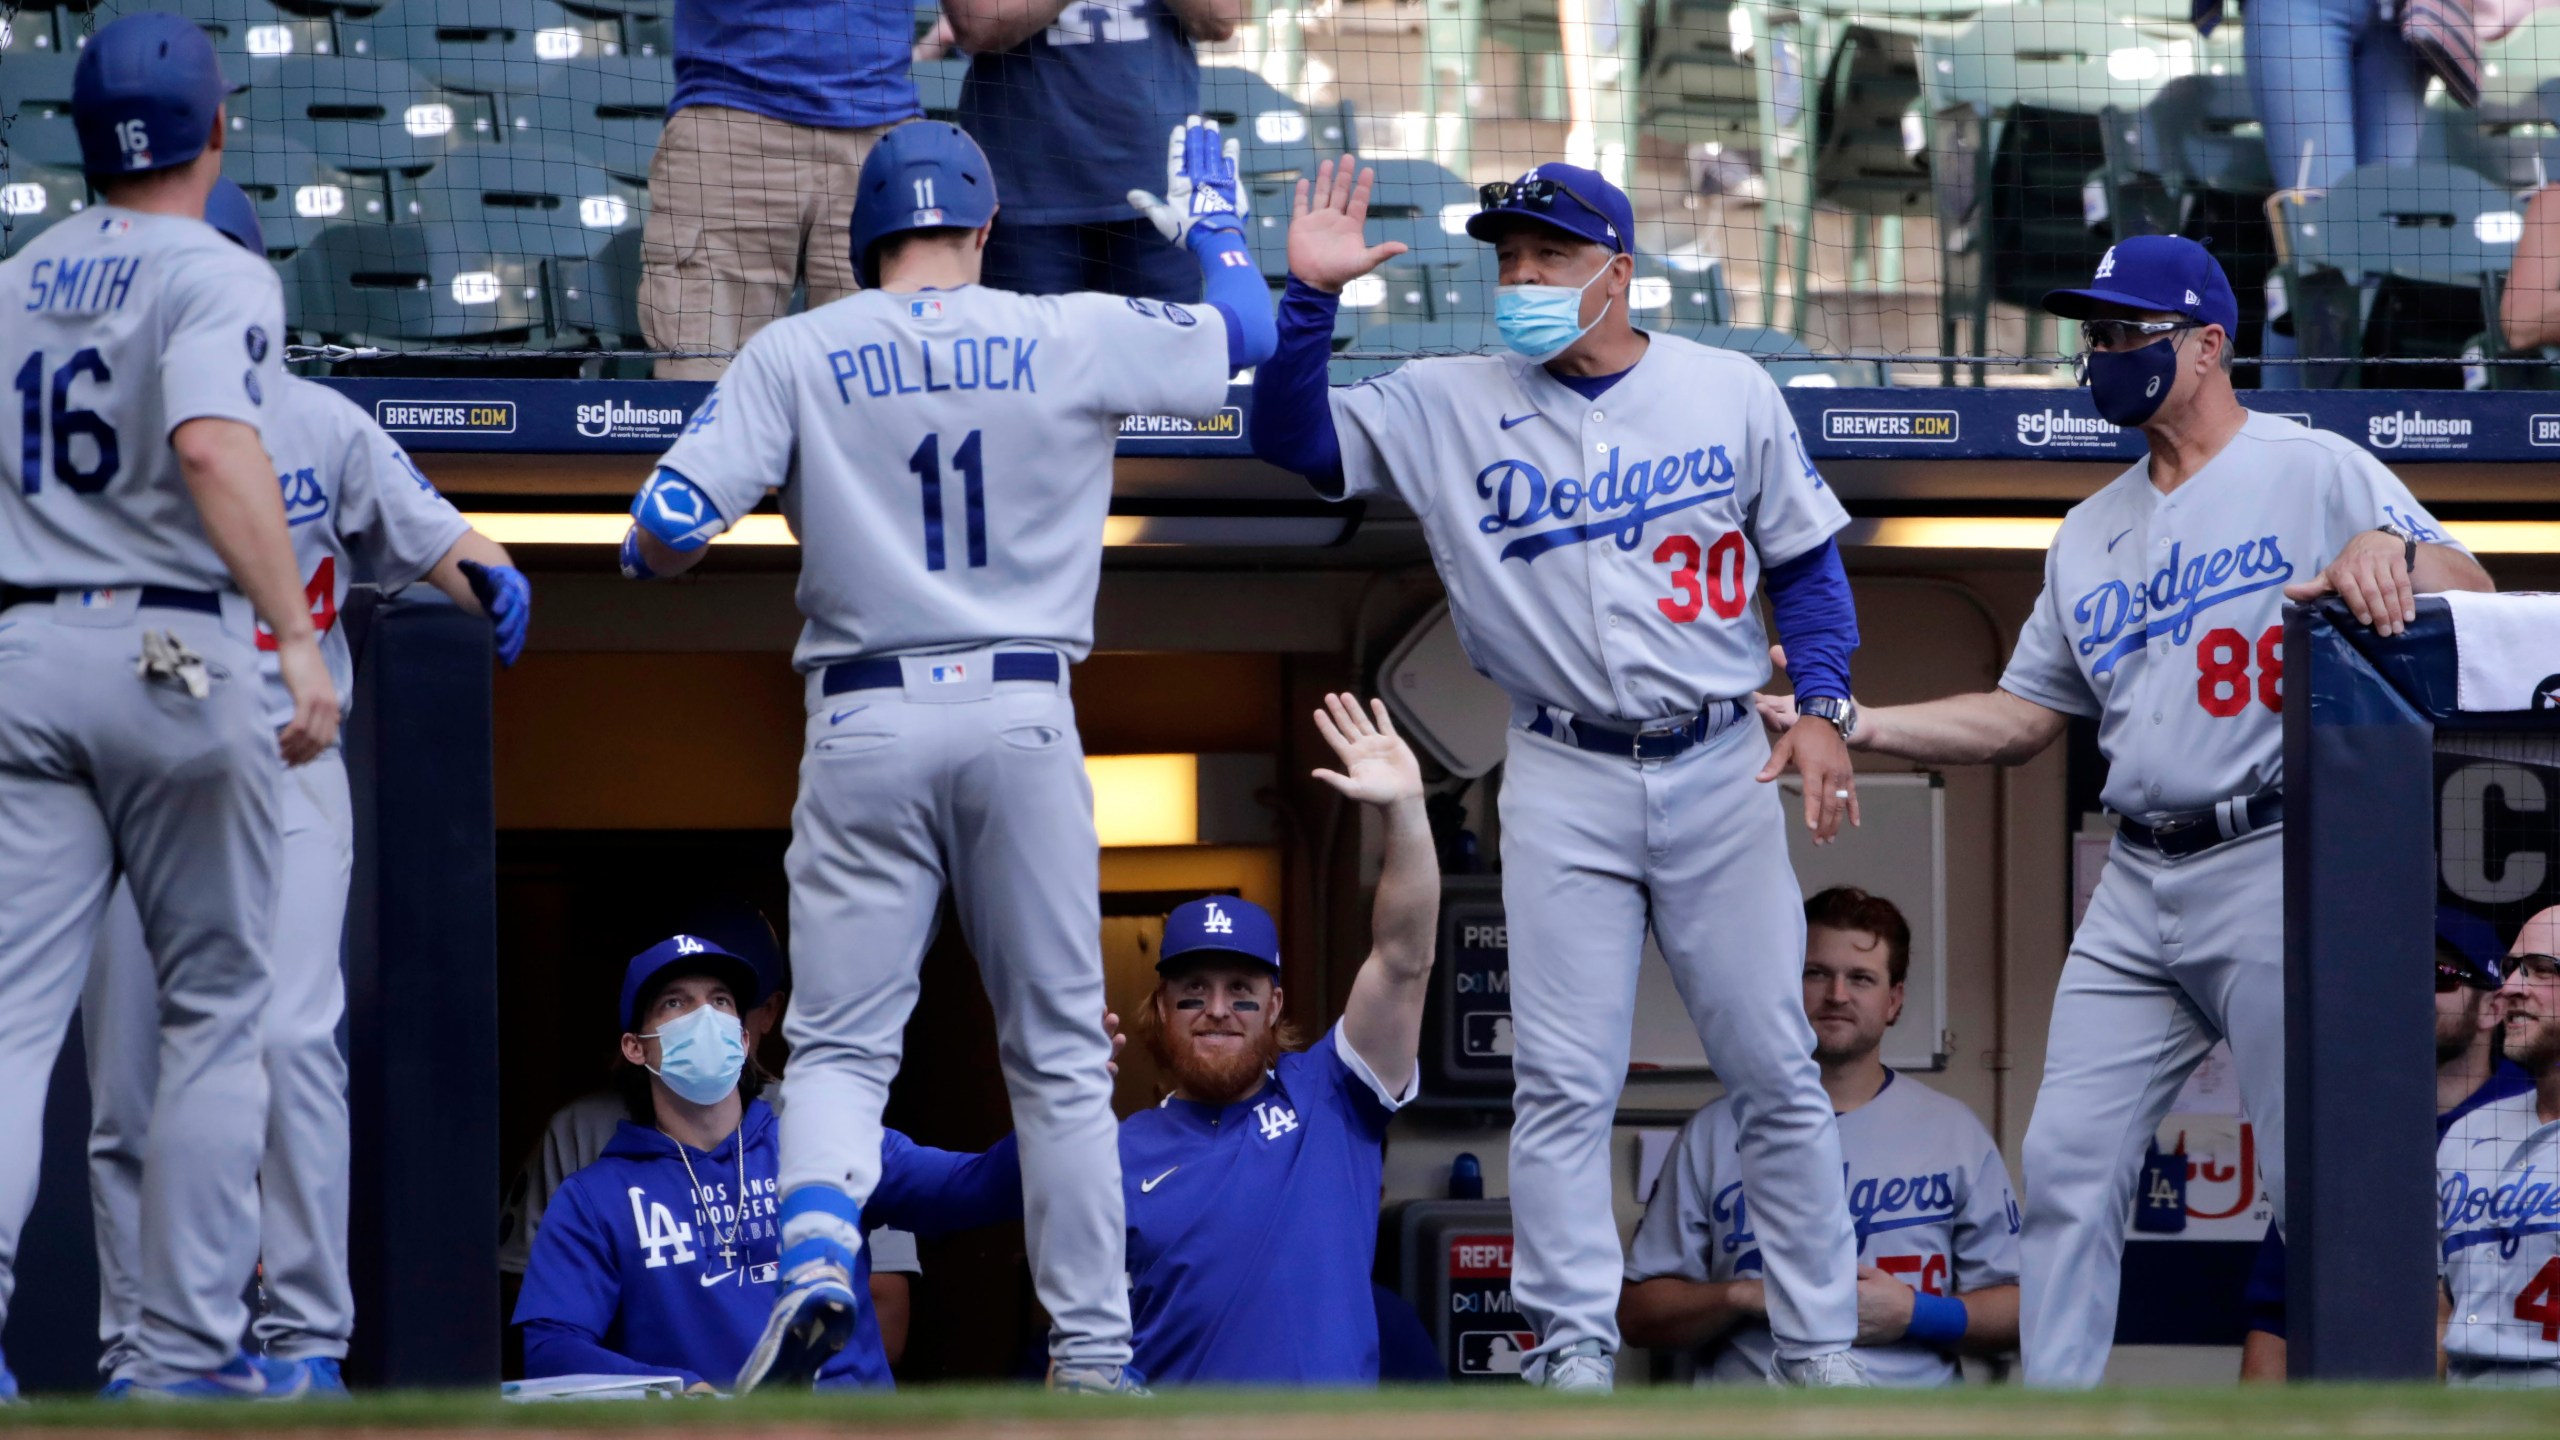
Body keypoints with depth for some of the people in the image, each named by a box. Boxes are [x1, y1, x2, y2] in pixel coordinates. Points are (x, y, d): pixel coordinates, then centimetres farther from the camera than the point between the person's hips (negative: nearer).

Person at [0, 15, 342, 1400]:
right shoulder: (216, 277, -6)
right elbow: (212, 446, -24)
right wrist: (296, 635, -29)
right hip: (176, 656, -4)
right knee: (214, 1012, 7)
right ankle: (187, 1354, 3)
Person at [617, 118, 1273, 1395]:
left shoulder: (796, 356, 0)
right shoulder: (1069, 340, 1)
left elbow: (667, 528, -6)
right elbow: (1246, 329, 14)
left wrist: (649, 557, 18)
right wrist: (1210, 210, 32)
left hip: (865, 718, 0)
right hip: (1021, 714, 0)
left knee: (839, 1041, 4)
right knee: (1060, 1052, 8)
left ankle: (814, 1255, -24)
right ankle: (1091, 1353, 6)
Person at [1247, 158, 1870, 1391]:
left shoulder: (1730, 394, 3)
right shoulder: (1450, 408, 2)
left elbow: (1804, 558, 11)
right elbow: (1293, 440, -4)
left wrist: (1821, 706, -2)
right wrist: (1311, 295, -17)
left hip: (1720, 771, 0)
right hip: (1563, 788, 0)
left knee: (1777, 1074, 3)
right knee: (1563, 1088, -3)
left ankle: (1820, 1350, 11)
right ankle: (1573, 1353, 1)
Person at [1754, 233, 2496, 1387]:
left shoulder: (2315, 471, 0)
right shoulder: (2094, 531, 20)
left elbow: (2472, 595, -9)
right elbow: (2022, 720, 21)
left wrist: (2389, 552, -30)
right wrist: (1855, 725, 12)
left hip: (2273, 869, -7)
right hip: (2140, 890, 7)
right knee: (2068, 1162, 0)